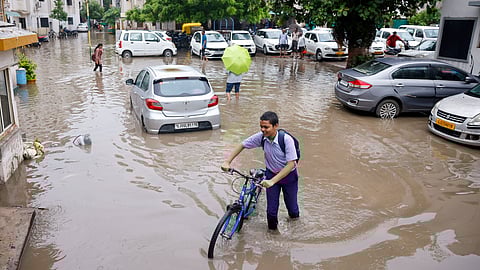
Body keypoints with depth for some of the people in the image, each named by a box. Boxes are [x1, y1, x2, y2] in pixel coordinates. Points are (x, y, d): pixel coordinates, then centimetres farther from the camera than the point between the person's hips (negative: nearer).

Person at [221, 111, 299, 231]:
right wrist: (227, 162, -13)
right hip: (271, 174, 3)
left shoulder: (286, 139, -29)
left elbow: (291, 164, -31)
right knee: (271, 211, -1)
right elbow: (242, 145, -4)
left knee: (292, 210, 8)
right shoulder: (261, 137, -17)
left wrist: (272, 181, -37)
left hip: (288, 175, -2)